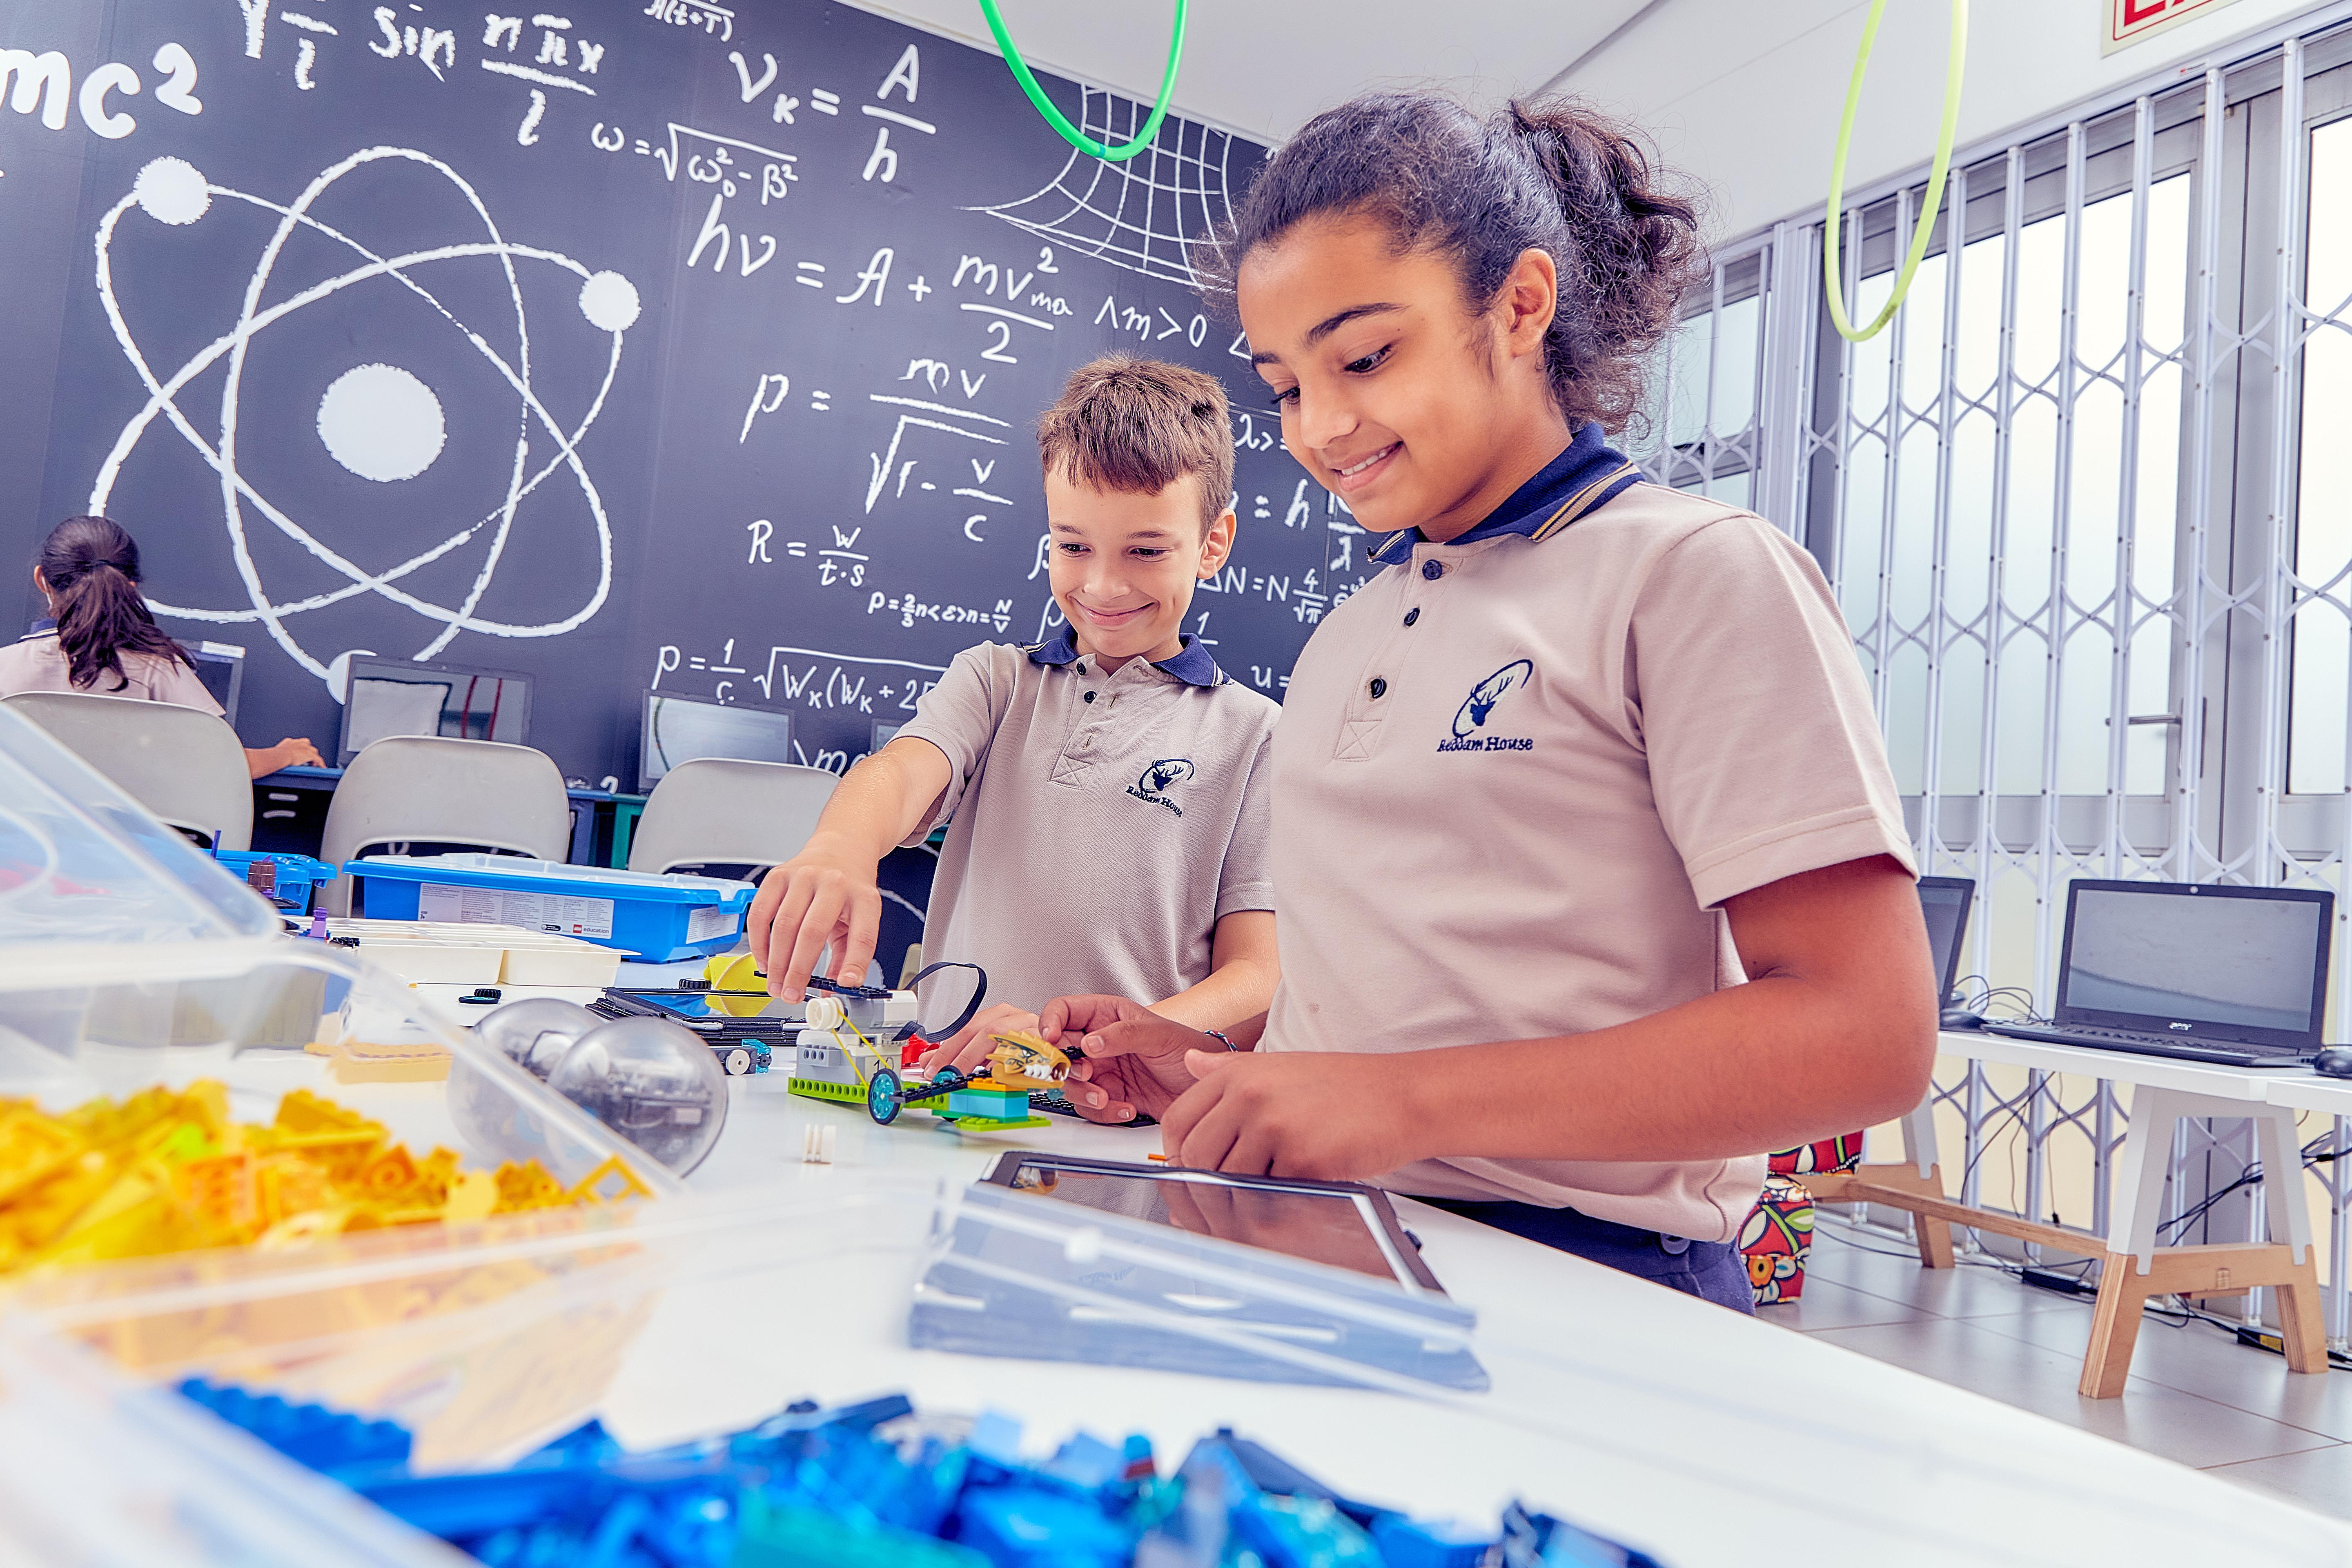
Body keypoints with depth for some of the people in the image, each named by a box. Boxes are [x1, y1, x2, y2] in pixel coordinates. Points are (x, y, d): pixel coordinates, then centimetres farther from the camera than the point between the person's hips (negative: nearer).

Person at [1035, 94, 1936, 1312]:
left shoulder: (1694, 573, -7)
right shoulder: (1347, 635, 15)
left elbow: (1868, 1037, -16)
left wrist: (1410, 1099, -22)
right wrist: (1230, 1070, 2)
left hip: (1578, 1271, -3)